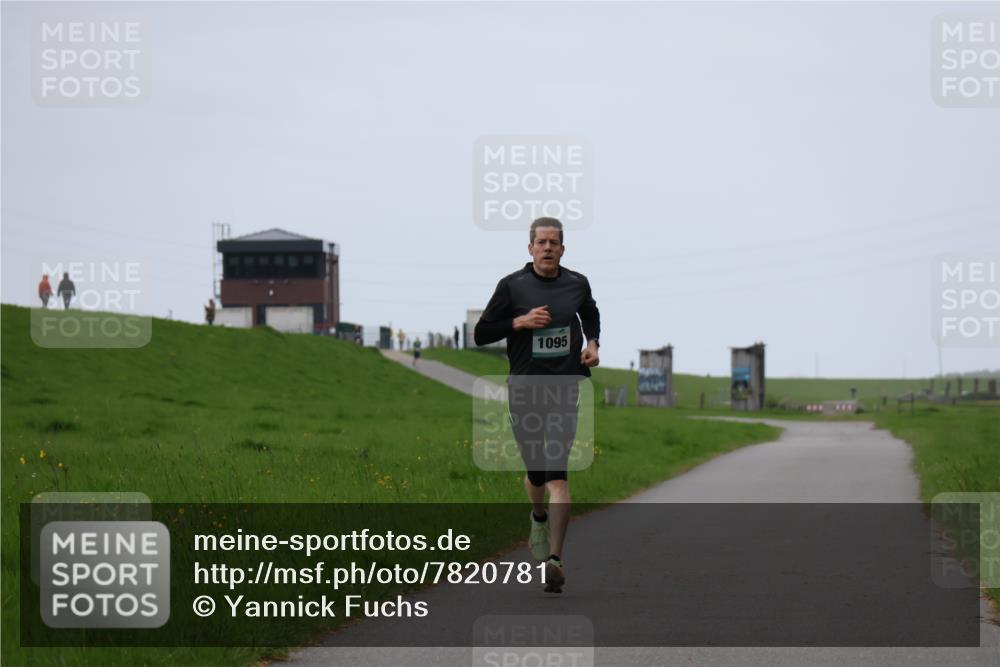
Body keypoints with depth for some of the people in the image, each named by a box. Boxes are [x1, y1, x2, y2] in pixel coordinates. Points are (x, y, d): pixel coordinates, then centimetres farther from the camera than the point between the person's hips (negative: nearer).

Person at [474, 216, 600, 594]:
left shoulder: (577, 284, 5)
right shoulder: (512, 286, -2)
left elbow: (590, 315, 27)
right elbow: (481, 333, 0)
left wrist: (592, 343, 8)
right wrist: (520, 322, -13)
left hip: (564, 389, 0)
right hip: (524, 389, 0)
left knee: (557, 474, -12)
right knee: (535, 472, 8)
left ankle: (554, 559, -17)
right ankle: (539, 518, 44)